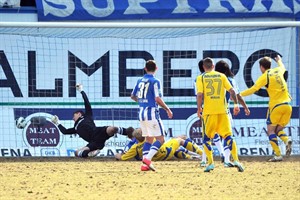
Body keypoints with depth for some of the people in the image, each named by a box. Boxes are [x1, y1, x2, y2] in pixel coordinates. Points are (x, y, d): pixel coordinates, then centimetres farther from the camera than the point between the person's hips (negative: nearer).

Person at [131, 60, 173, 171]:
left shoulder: (140, 81, 10)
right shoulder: (155, 81, -10)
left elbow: (133, 96, 19)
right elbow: (157, 99, -17)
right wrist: (167, 109, -5)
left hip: (141, 113, 7)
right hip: (152, 112, -7)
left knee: (149, 139, 16)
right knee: (160, 139, -4)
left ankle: (144, 164, 8)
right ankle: (147, 159, -21)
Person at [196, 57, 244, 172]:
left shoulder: (201, 78, 2)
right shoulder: (221, 76, 8)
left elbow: (200, 94, -8)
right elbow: (231, 91, 2)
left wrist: (199, 108, 2)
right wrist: (236, 104, 8)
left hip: (209, 111, -1)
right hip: (222, 110, 1)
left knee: (207, 138, 11)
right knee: (228, 136, 2)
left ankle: (210, 162, 1)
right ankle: (236, 160, -14)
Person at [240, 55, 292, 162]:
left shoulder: (265, 77, -6)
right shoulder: (278, 71, 13)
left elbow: (253, 89, -14)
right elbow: (282, 67, 39)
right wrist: (279, 60, 60)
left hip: (276, 106, -6)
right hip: (287, 105, 6)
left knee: (271, 130, 4)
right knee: (278, 129, 17)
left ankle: (278, 155, -7)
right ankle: (287, 140, -16)